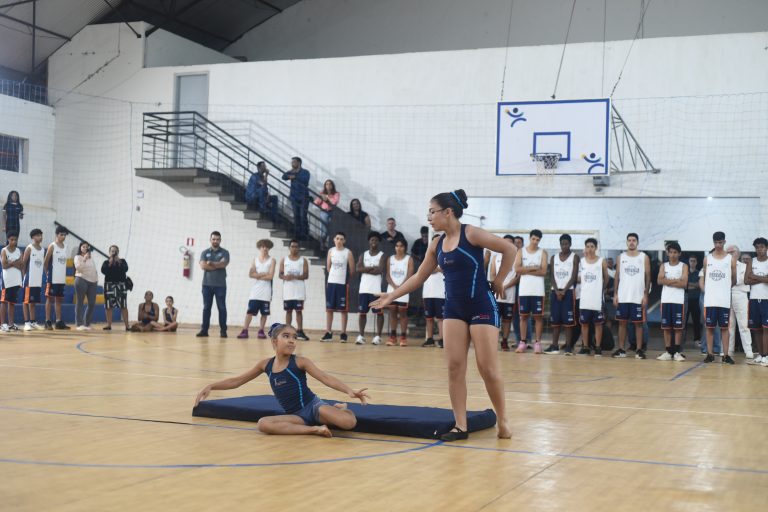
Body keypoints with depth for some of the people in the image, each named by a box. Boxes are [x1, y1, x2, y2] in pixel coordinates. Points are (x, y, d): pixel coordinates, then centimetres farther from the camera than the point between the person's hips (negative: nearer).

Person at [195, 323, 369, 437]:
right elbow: (236, 381, 14)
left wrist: (349, 391, -33)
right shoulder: (266, 365, 5)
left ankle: (337, 408, 8)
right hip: (296, 415, 3)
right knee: (263, 424, -28)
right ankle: (314, 429, -23)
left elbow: (325, 378, -17)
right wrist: (210, 386, 5)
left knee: (349, 423, -30)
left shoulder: (300, 362, -7)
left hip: (313, 406, -3)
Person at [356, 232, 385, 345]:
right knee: (361, 312, 3)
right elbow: (359, 269, -3)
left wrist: (366, 269, -7)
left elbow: (379, 270, -13)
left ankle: (378, 336, 2)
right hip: (364, 288, 3)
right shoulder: (363, 255, 13)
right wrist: (372, 267, -11)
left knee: (379, 312, -2)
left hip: (376, 289, -3)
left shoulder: (381, 255, 3)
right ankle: (361, 335, 7)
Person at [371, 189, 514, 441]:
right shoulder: (437, 245, 7)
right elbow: (419, 276, 15)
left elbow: (509, 250, -11)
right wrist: (392, 295, 11)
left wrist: (498, 281, -7)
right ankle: (460, 426, 4)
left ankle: (503, 421, 12)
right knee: (454, 367, -1)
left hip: (481, 307, -6)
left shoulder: (471, 234, -12)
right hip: (453, 309, 6)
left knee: (487, 368, -4)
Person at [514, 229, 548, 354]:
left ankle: (537, 342, 4)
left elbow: (543, 271, -7)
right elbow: (517, 269, -5)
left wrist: (526, 271, -8)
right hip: (524, 290, 1)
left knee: (538, 316, 0)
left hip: (538, 290, -1)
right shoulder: (521, 252, 8)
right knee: (523, 316, 4)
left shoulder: (542, 253, 4)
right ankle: (523, 342, 9)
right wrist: (533, 268, -9)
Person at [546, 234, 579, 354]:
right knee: (555, 320, 3)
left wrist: (564, 290, -13)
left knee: (568, 320, -5)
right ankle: (555, 345, 6)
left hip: (568, 291, -4)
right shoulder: (554, 257, 11)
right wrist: (557, 290, -8)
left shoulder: (574, 257, 1)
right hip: (555, 291, 4)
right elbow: (552, 276, 5)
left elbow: (574, 277, -6)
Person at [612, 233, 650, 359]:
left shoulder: (644, 257, 2)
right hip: (622, 297, 2)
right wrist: (615, 294, 1)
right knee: (622, 322, 5)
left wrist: (646, 295, -6)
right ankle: (621, 349, 11)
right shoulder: (621, 257, 8)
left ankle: (639, 350, 7)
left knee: (638, 323, 2)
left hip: (638, 297, -2)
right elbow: (617, 276, 8)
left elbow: (648, 277, 1)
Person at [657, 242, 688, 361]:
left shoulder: (683, 266, 4)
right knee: (666, 327, 3)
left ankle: (677, 352, 3)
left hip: (678, 301, -2)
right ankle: (668, 352, 7)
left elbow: (684, 283, -9)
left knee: (678, 327, -2)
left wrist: (668, 282, -9)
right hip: (666, 300, 3)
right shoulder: (663, 266, 11)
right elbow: (659, 281, -4)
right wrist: (676, 280, -9)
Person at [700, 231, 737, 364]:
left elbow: (734, 280, 10)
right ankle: (710, 354, 8)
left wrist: (724, 288, 8)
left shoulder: (730, 259, 3)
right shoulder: (707, 258, 7)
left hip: (724, 300, -1)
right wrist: (705, 290, 1)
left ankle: (725, 355, 4)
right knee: (710, 327, 3)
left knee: (724, 327, 2)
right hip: (709, 300, 1)